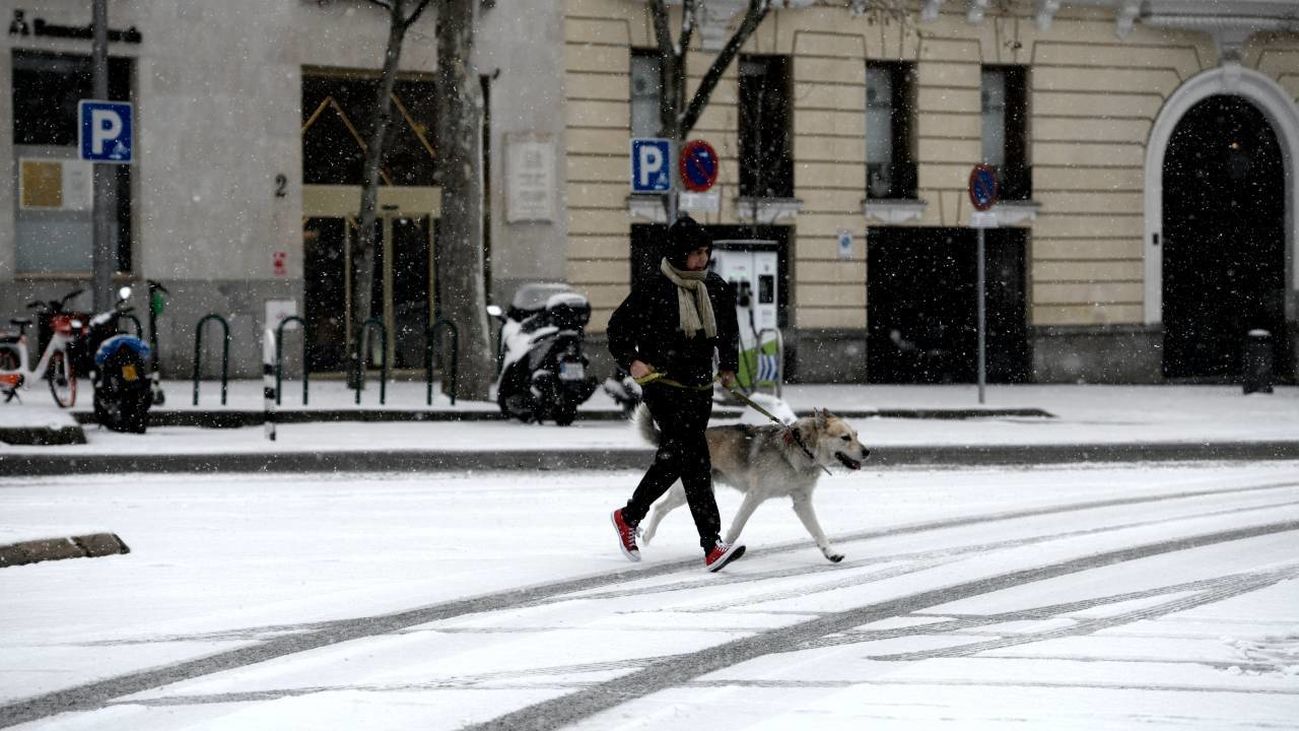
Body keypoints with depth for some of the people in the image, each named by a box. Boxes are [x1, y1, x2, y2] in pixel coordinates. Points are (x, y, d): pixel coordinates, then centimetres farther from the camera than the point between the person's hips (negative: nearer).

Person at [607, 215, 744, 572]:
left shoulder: (717, 289, 7)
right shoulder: (654, 289, -9)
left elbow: (728, 332, 25)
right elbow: (618, 327, -1)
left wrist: (728, 367, 19)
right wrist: (632, 361, -14)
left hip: (700, 388, 7)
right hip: (663, 384, -7)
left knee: (673, 460, 10)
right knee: (696, 459, -17)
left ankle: (629, 517, 26)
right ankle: (712, 546, -14)